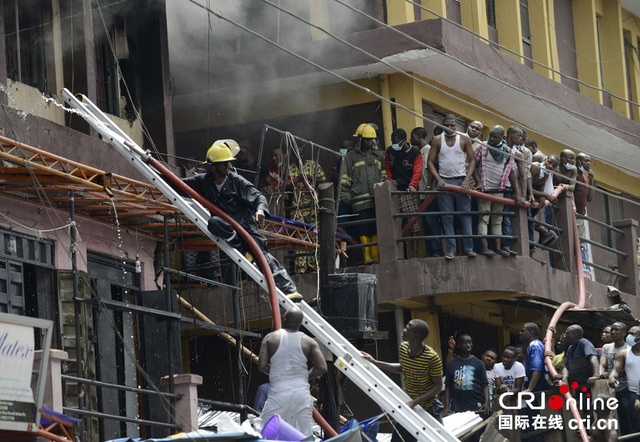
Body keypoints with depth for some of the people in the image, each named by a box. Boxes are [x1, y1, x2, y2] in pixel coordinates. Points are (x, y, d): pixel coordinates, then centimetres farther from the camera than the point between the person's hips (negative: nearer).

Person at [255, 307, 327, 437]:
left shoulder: (270, 338, 1)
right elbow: (322, 368, -2)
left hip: (279, 391, -2)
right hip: (302, 391, 2)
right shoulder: (309, 342, 4)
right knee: (304, 435, 5)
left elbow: (262, 366, -4)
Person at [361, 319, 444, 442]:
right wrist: (375, 363, 10)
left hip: (429, 409, -5)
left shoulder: (432, 358, -24)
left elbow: (438, 387, -18)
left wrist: (415, 402, -26)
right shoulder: (403, 348, -5)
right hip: (409, 405, 5)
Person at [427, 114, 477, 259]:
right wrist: (439, 180, -10)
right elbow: (430, 162, 2)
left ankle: (468, 248, -1)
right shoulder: (437, 141, 3)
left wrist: (467, 180, -10)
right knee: (447, 217, 0)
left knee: (466, 215, -3)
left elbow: (472, 160, 3)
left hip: (461, 181, 0)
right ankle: (451, 250, 1)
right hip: (444, 181, 0)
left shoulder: (464, 140, 4)